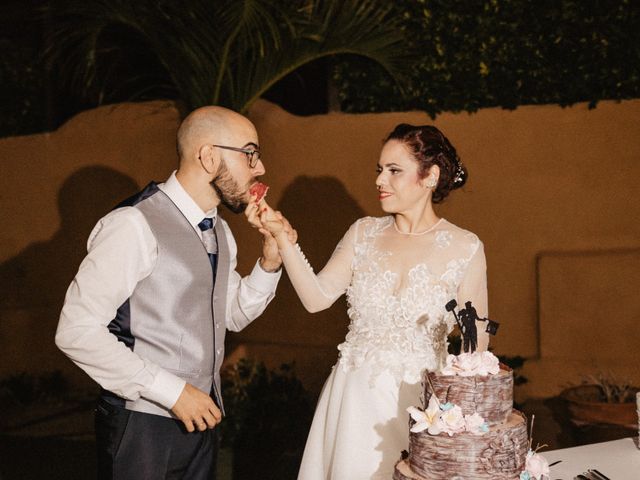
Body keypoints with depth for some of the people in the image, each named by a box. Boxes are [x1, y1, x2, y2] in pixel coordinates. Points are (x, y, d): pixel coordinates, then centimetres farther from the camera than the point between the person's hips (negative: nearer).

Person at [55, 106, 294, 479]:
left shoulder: (219, 231, 10)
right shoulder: (136, 225, -18)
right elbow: (77, 331, -21)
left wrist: (270, 263, 2)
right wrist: (172, 392, -20)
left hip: (200, 417, 8)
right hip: (143, 425, -8)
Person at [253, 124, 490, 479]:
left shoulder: (465, 248, -8)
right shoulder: (365, 233, 2)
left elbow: (476, 344, -3)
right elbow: (317, 297, -6)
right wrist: (283, 237, -14)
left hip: (417, 404, -3)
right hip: (354, 399, 3)